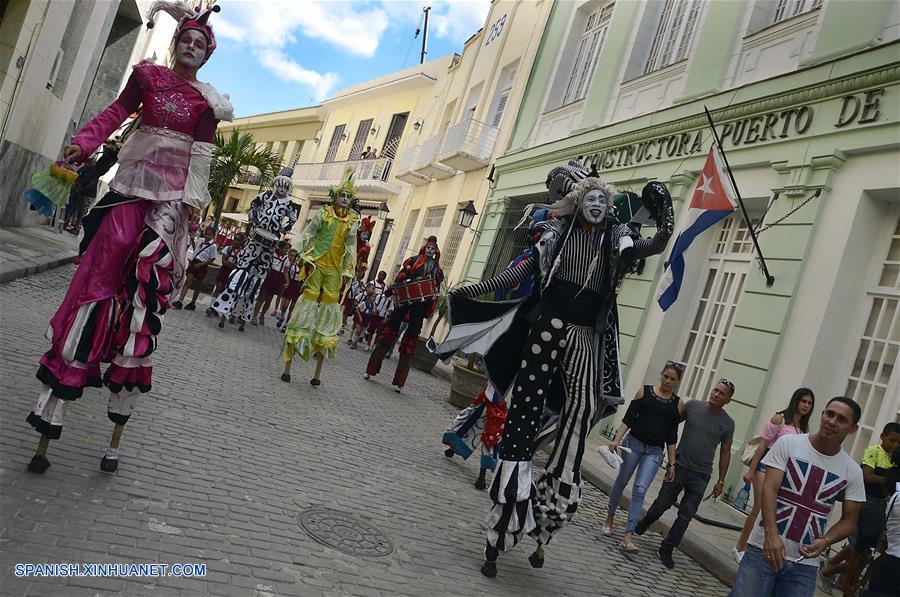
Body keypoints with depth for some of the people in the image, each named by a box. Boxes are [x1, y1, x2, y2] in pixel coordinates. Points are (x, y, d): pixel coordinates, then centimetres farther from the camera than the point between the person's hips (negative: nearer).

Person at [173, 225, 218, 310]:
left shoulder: (212, 246, -9)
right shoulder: (200, 241, 7)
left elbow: (212, 259, -10)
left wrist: (200, 264, -15)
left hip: (202, 266, -4)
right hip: (194, 262, 4)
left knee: (197, 285, 7)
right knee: (187, 281, -7)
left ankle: (193, 303, 19)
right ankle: (180, 301, -14)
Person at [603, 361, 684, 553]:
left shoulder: (678, 404, 5)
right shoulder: (644, 392, 1)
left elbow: (671, 437, 8)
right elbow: (628, 418, -3)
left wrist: (672, 463, 5)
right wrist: (616, 440, -14)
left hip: (655, 452, 0)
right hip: (634, 443, 0)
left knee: (640, 491, -10)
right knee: (621, 481, 12)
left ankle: (627, 537, -12)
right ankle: (609, 519, 34)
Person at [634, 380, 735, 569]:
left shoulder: (728, 424, 0)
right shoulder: (692, 406, -3)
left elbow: (725, 452, 7)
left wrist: (721, 481, 7)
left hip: (700, 477, 1)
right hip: (678, 467, -1)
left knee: (685, 516, 3)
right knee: (662, 504, 7)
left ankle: (666, 550, 15)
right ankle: (641, 527, 33)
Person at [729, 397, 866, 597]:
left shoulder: (852, 471, 3)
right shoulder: (788, 444, -4)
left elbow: (849, 520, 8)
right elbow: (769, 488, -11)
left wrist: (826, 541, -13)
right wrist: (771, 534, -24)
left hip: (805, 561, 2)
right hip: (764, 548, -2)